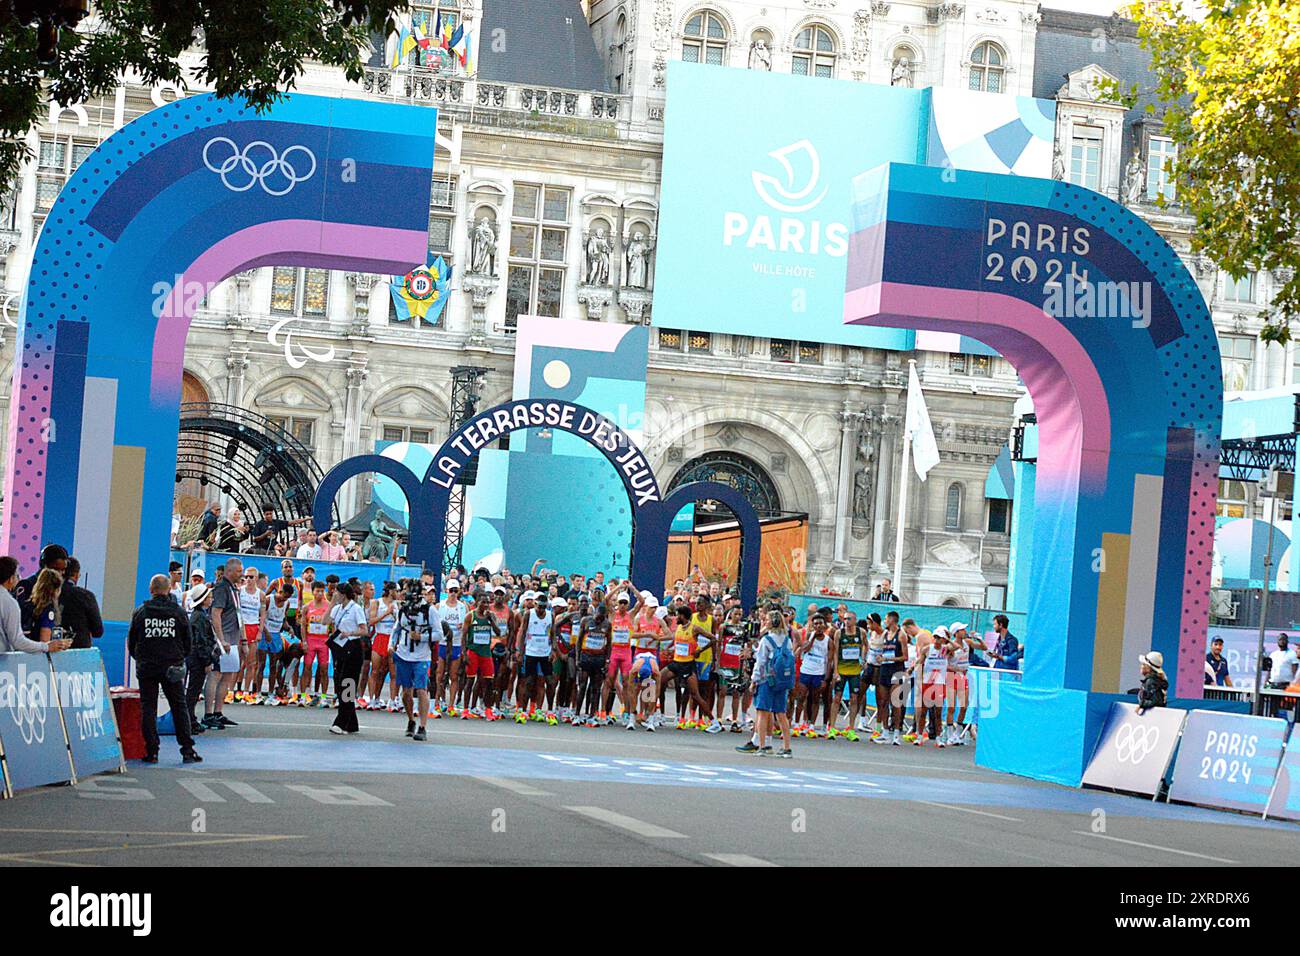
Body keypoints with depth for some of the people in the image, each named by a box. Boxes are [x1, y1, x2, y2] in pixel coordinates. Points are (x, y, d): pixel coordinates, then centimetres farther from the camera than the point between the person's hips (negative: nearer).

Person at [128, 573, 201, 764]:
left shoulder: (140, 612, -1)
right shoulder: (178, 612, 0)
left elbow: (131, 643, 6)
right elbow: (188, 642, 7)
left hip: (146, 669, 0)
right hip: (172, 668, 0)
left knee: (148, 708, 5)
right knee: (179, 707, 6)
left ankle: (151, 751, 1)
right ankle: (187, 750, 2)